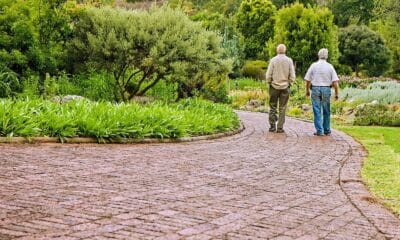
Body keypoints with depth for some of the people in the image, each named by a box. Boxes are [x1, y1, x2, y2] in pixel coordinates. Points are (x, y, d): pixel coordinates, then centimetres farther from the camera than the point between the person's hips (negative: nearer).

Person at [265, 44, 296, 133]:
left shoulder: (273, 60, -5)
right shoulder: (289, 60, -2)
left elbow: (268, 75, -5)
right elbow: (292, 76, -2)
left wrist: (269, 83, 10)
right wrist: (289, 83, 12)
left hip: (274, 86, -1)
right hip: (285, 87, 1)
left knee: (273, 107, 9)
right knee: (282, 108, 5)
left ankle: (272, 126, 8)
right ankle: (280, 127, 4)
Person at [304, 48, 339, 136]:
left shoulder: (314, 65, -1)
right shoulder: (330, 66, 0)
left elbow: (307, 80, 0)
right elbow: (335, 81, -5)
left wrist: (307, 90, 12)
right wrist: (336, 93, 1)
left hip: (315, 89, -1)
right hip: (326, 89, 1)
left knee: (317, 111, 2)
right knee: (326, 111, 12)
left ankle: (319, 131, -1)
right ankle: (327, 130, 18)